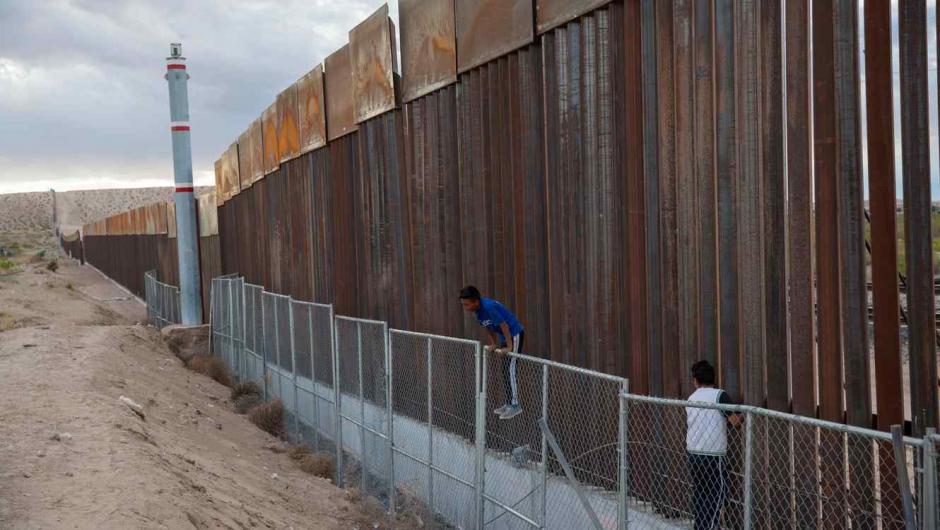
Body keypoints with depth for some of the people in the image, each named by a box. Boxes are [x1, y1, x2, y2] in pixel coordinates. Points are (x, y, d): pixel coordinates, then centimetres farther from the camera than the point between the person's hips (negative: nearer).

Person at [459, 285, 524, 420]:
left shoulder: (488, 307, -29)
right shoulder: (478, 309, -3)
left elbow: (504, 325, -28)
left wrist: (509, 347, -26)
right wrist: (493, 344, 7)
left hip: (515, 334, -9)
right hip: (503, 337, 9)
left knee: (509, 370, -12)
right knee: (505, 371, 11)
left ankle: (515, 405, -10)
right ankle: (509, 404, 17)